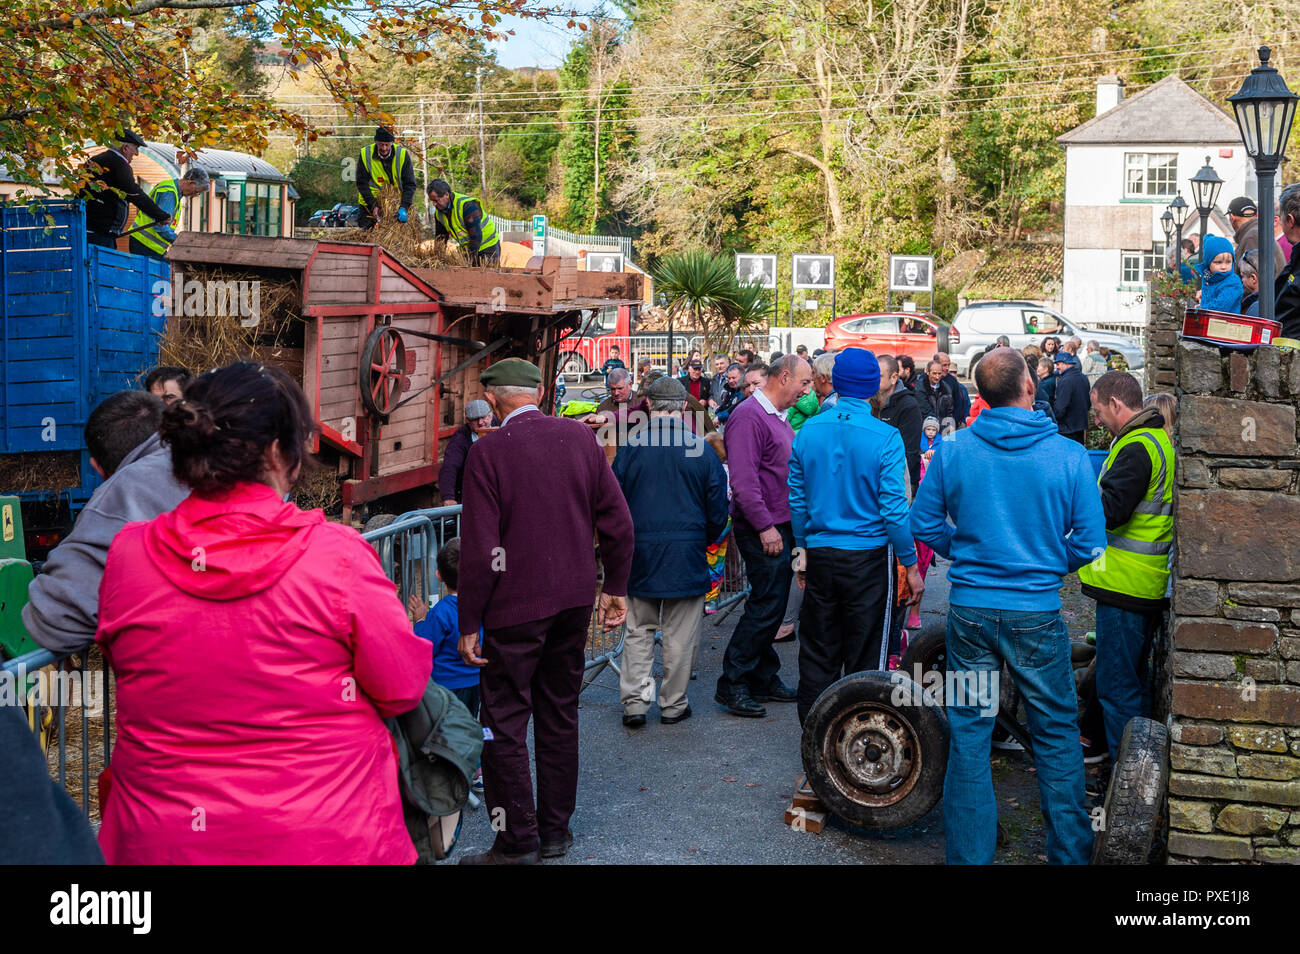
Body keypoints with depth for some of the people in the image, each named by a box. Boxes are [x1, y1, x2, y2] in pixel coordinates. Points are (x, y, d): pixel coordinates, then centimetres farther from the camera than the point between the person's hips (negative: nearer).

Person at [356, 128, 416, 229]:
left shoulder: (403, 155, -12)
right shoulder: (365, 154, -11)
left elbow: (410, 185, -13)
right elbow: (362, 184, -9)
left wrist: (404, 208, -26)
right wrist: (373, 205, -20)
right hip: (370, 204, 0)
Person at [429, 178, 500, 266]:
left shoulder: (467, 206, -27)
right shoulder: (439, 212, -2)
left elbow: (476, 236, -29)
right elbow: (440, 237, 9)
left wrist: (469, 259, -29)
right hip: (468, 249, 7)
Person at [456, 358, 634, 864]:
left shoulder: (487, 452, -13)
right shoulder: (580, 436, 2)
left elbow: (480, 549, -15)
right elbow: (617, 522, 3)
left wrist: (469, 623, -7)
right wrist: (615, 587, 14)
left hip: (515, 607, -5)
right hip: (574, 599, 6)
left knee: (505, 725, 5)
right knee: (560, 715, 16)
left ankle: (517, 841, 10)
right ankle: (555, 831, 26)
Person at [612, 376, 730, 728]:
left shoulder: (630, 447, -5)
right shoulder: (701, 449, -6)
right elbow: (717, 510, 1)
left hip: (640, 552, 1)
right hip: (686, 554, -1)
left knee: (639, 630, 12)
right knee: (680, 635, 8)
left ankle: (634, 702, 9)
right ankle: (673, 704, 17)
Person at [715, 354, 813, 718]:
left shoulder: (779, 418, 17)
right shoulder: (749, 416, -15)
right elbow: (743, 480, -21)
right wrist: (765, 527, -22)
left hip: (782, 528, 10)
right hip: (764, 531, -10)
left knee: (772, 606, 13)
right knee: (765, 606, -7)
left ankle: (764, 679, 22)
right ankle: (732, 684, 1)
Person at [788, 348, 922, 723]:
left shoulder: (809, 430, 0)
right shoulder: (885, 437, -12)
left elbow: (797, 500, 6)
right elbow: (893, 509, -12)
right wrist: (911, 566, -3)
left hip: (820, 555, 4)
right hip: (868, 556, -3)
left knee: (818, 654, 13)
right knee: (865, 658, 7)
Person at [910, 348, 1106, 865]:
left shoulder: (953, 449, -5)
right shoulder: (1069, 455, -8)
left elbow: (923, 524, 2)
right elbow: (1090, 542, -5)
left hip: (970, 609, 1)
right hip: (1037, 613, -1)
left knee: (969, 736, 10)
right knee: (1056, 736, 13)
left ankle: (969, 853, 18)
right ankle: (1069, 851, 23)